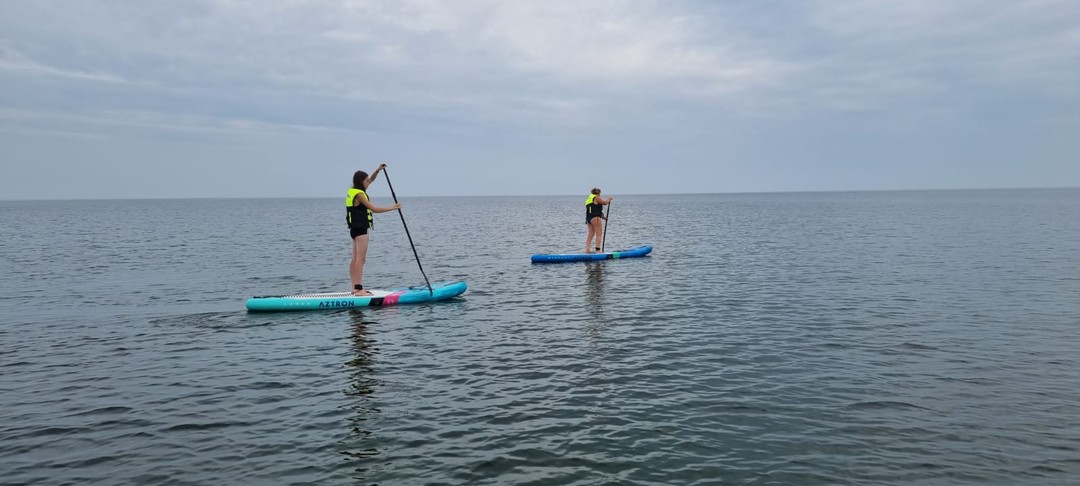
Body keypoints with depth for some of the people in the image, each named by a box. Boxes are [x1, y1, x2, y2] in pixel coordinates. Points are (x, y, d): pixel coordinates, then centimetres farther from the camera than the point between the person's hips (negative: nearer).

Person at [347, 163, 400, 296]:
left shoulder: (353, 191, 13)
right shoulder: (359, 194, -15)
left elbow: (371, 180, 25)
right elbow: (374, 209, -16)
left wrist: (378, 170, 12)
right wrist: (392, 208, -10)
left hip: (356, 229, 10)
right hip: (360, 230, -10)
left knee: (355, 259, 11)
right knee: (361, 259, -11)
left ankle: (355, 288, 15)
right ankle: (359, 289, -13)